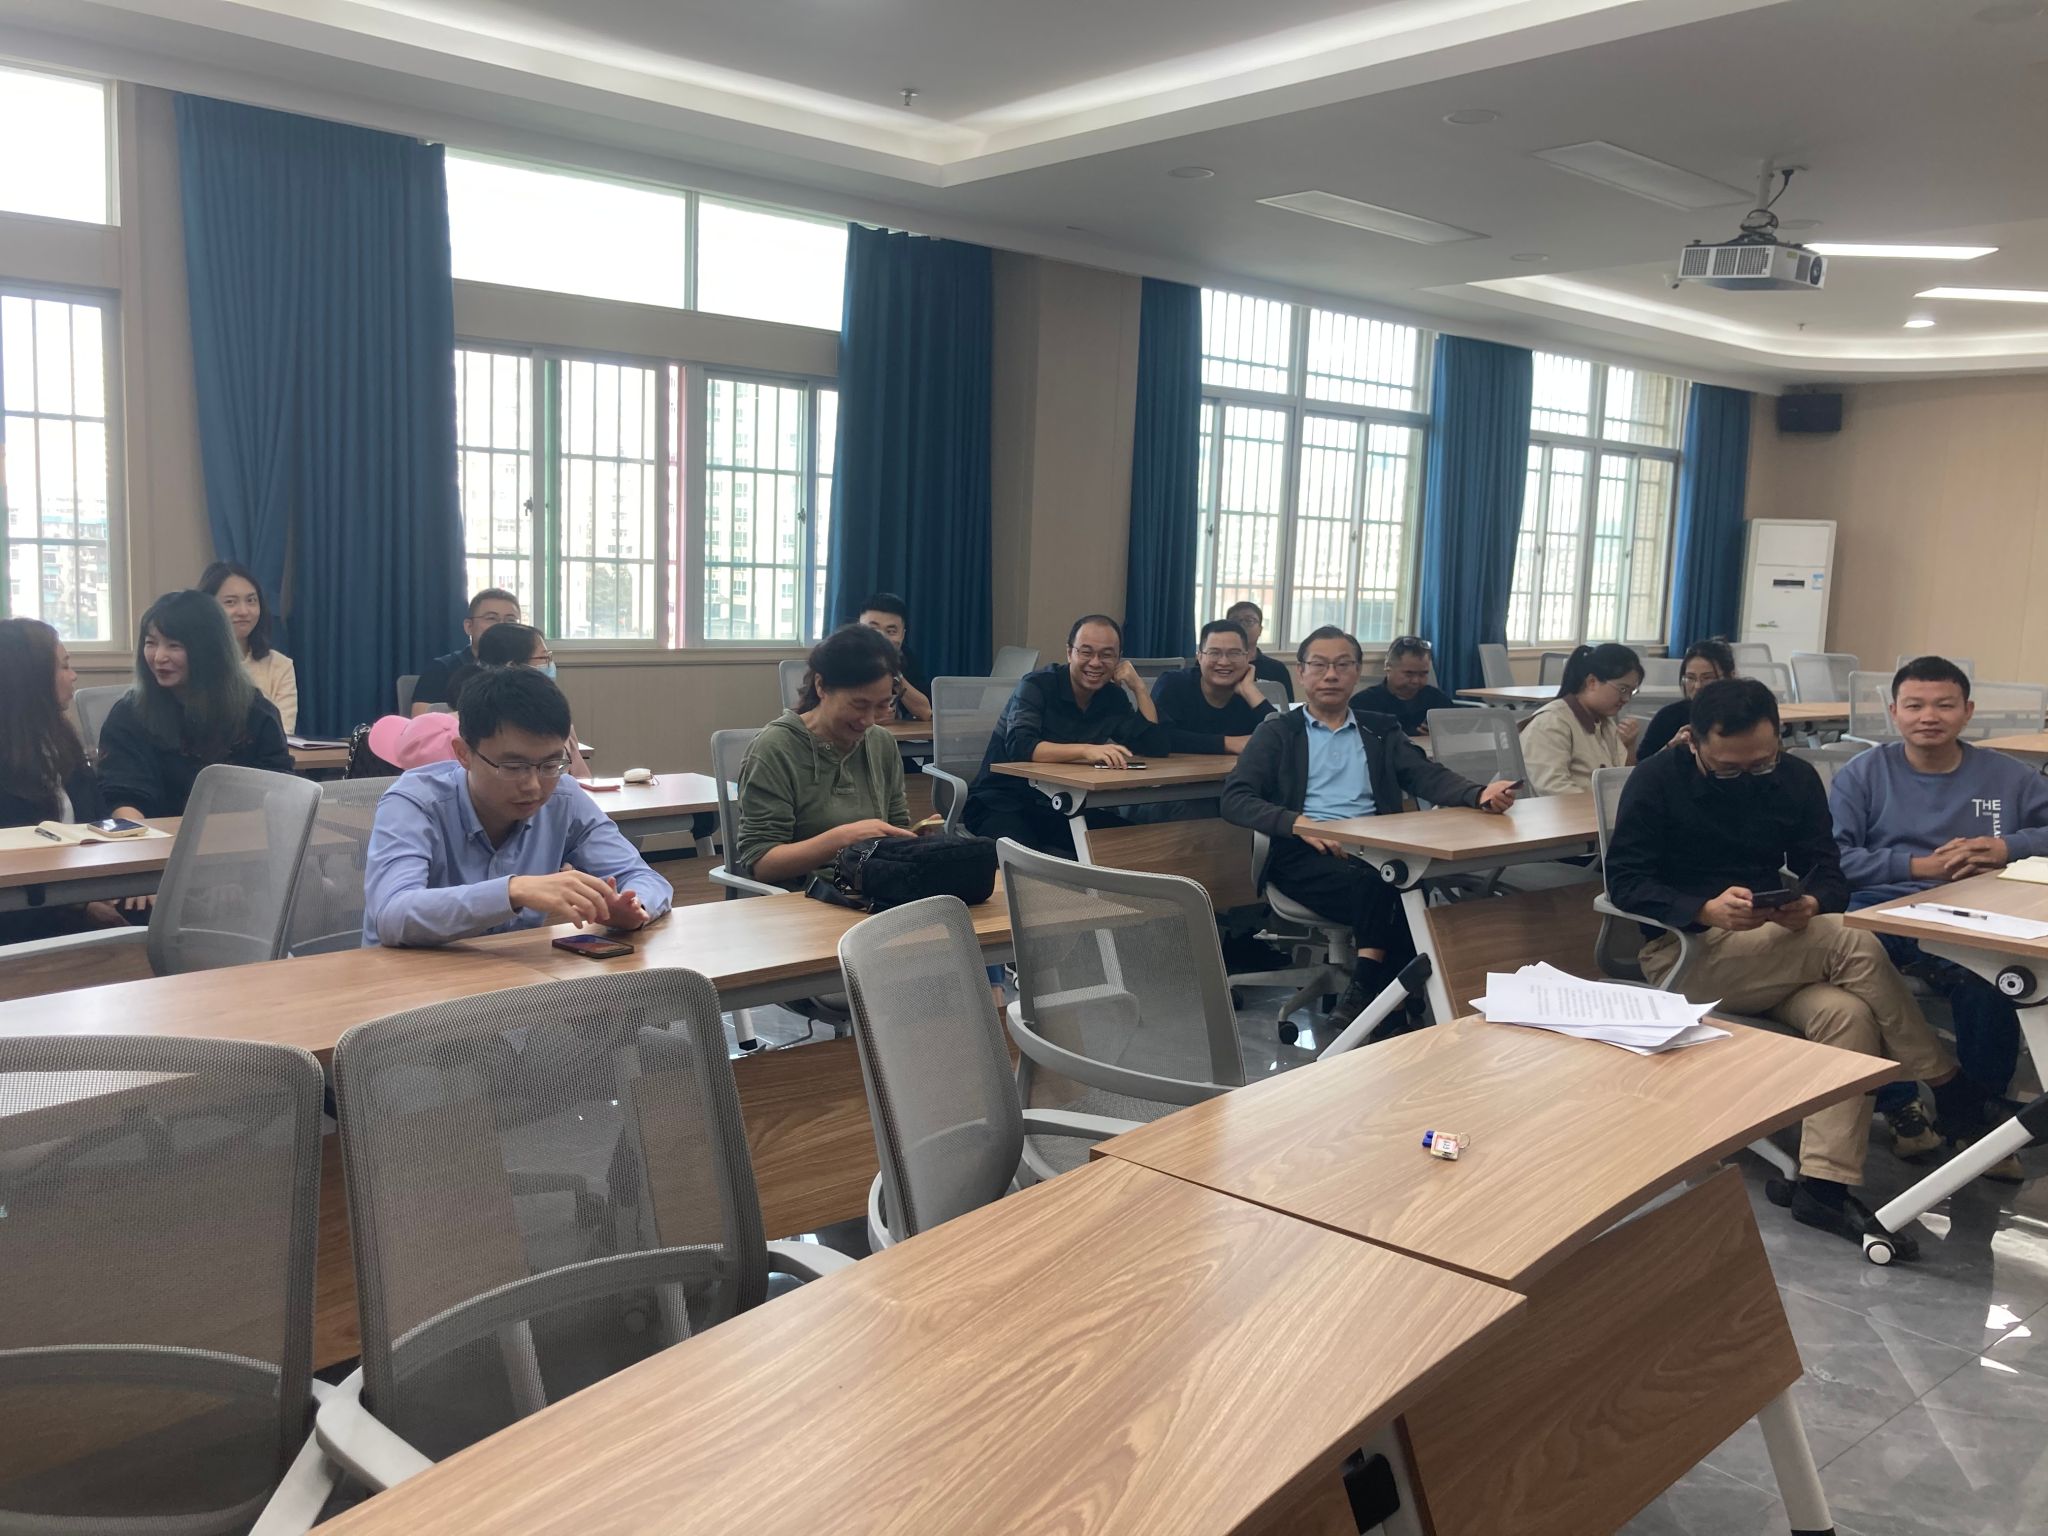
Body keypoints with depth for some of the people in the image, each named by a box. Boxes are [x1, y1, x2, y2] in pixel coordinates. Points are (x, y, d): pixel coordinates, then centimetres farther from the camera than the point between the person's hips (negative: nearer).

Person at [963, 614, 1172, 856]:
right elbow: (1019, 747, -29)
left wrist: (1138, 686, -6)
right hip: (1002, 803, -6)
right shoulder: (1037, 685, -13)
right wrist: (1086, 750, -42)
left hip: (1060, 808, 6)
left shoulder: (1114, 698, 5)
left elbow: (1157, 747, 0)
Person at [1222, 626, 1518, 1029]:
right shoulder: (1278, 732, 14)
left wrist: (1479, 795, -15)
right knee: (1380, 889, -34)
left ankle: (1364, 993, -25)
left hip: (1374, 848, 3)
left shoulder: (1381, 731, 24)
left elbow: (1427, 775, 8)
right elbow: (1235, 798, 0)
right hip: (1303, 852, -3)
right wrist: (1299, 823, -17)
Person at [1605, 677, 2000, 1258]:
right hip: (1684, 954, -5)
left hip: (1778, 954, 5)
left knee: (1849, 1013, -28)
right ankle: (1952, 1091, -7)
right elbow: (1624, 880, -13)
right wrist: (1707, 910, -30)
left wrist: (1811, 904, -23)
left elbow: (1829, 872, 3)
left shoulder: (1797, 778, 6)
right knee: (1854, 945, -24)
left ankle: (1824, 1185, -27)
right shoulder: (1657, 781, -8)